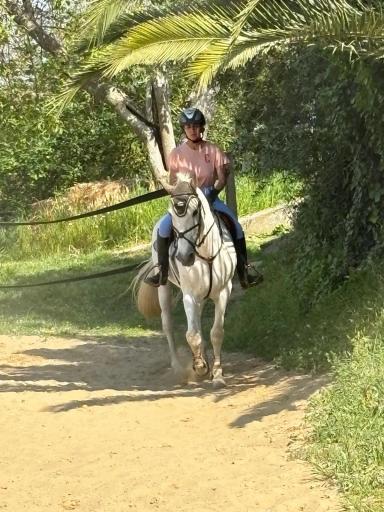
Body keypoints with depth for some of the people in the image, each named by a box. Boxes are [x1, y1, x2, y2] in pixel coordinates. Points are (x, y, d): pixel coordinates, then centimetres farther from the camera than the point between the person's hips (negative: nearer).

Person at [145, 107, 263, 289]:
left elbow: (222, 178, -2)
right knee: (164, 225, -26)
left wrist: (212, 192, -19)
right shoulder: (176, 154, -3)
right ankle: (162, 272, -14)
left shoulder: (214, 151, -3)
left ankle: (243, 273, -14)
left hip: (209, 198, 0)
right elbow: (172, 183, 1)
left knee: (235, 224, -20)